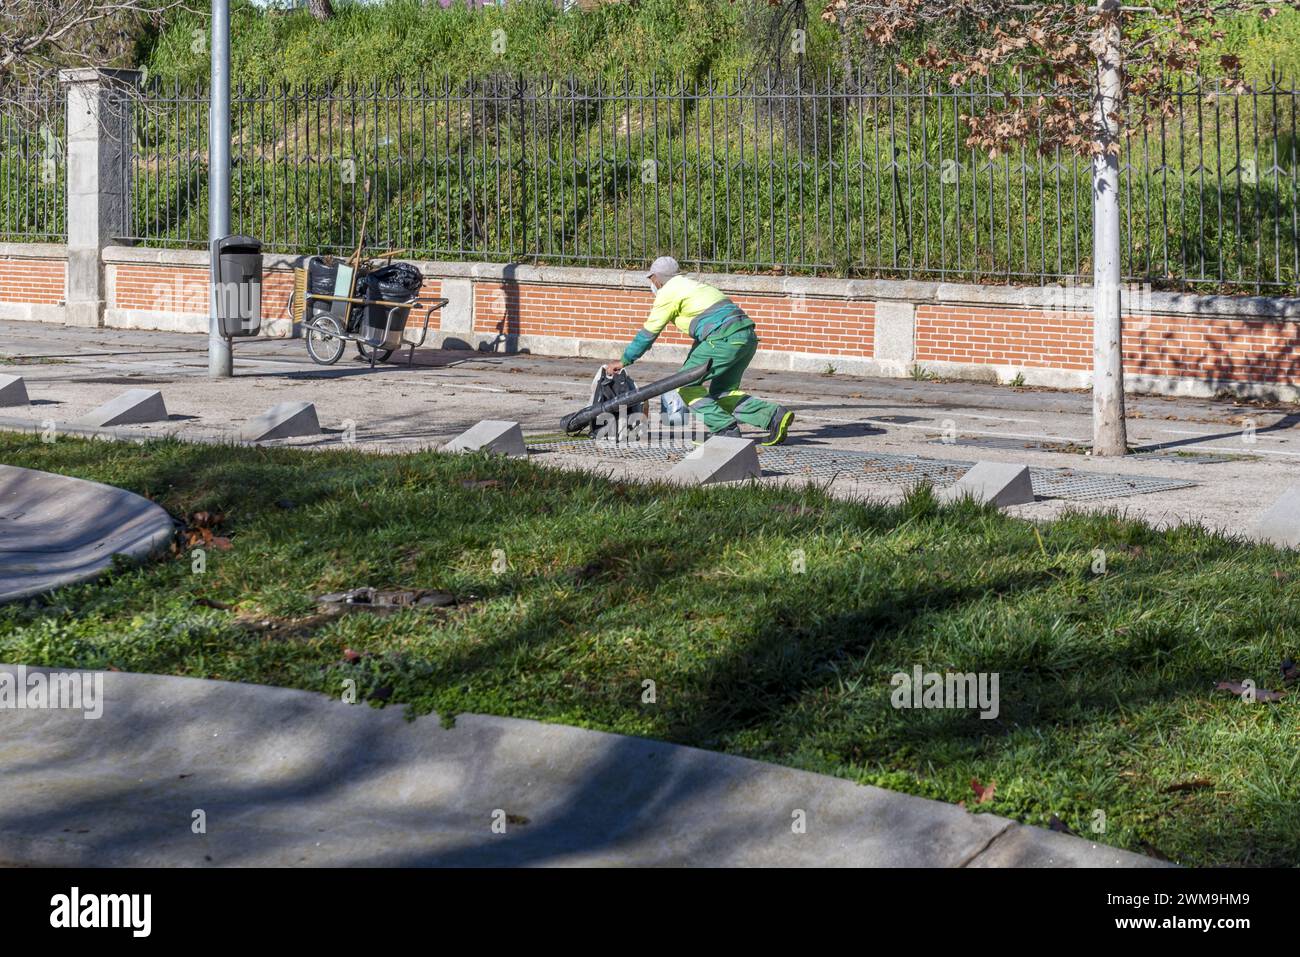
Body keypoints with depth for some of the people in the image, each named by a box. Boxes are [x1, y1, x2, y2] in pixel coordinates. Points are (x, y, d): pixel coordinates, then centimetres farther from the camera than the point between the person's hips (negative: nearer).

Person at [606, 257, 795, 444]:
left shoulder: (668, 293, 4)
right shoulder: (692, 286, 30)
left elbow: (649, 333, 5)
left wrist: (624, 360, 15)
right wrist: (689, 367, 42)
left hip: (726, 338, -9)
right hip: (748, 337, 9)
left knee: (685, 384, 1)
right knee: (722, 392, 16)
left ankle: (726, 430, -7)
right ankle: (774, 415, 2)